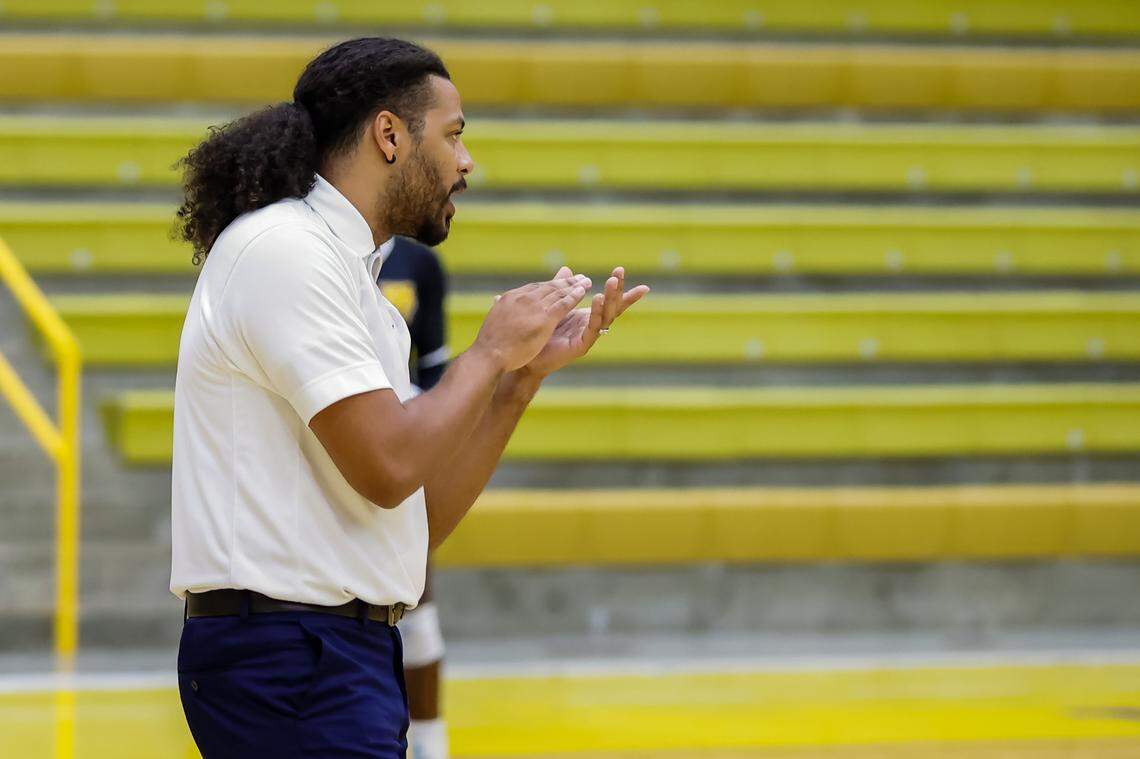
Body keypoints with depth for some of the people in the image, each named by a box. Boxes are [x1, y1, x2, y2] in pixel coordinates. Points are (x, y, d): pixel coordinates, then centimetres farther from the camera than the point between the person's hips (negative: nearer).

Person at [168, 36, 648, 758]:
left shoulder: (345, 267, 19)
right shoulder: (283, 247, -10)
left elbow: (423, 519, 16)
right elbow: (388, 467, -20)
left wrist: (529, 371, 11)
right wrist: (492, 351, -5)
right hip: (290, 657, -10)